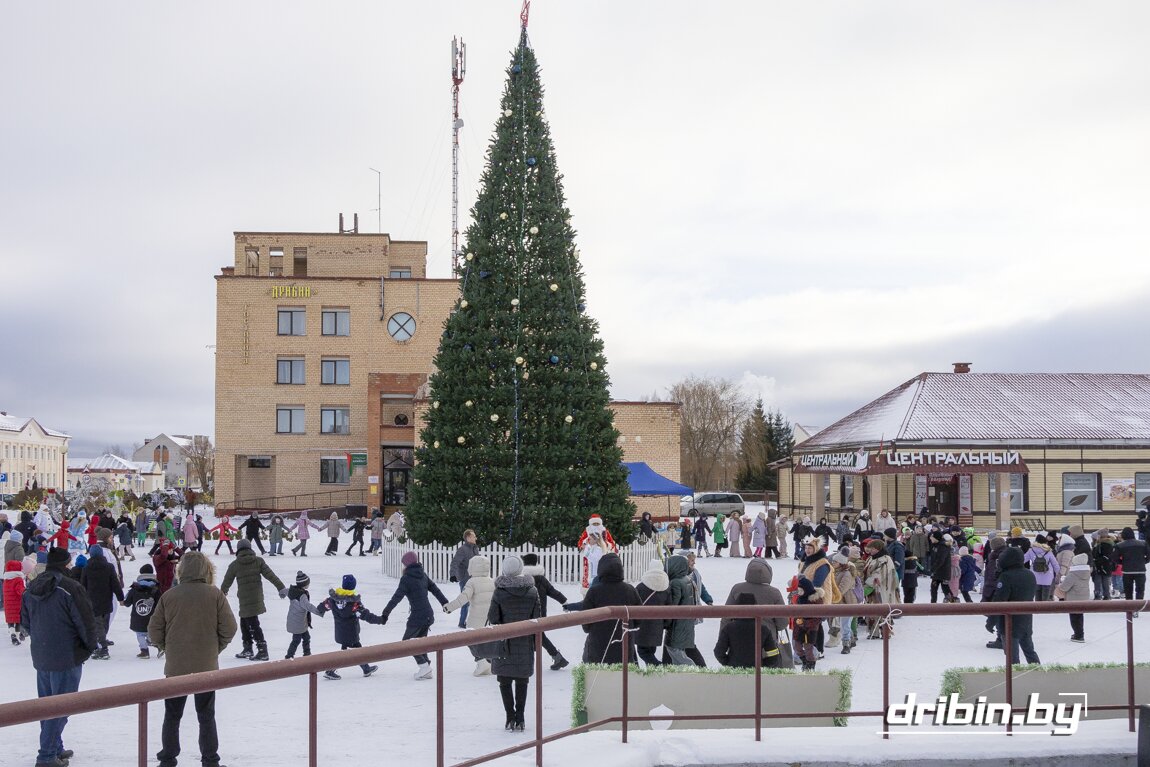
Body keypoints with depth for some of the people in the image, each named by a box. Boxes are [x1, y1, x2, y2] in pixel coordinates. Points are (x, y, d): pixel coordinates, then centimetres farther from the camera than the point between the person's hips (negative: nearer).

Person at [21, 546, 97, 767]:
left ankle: (55, 749, 28)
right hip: (67, 657, -8)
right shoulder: (70, 589, -20)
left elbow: (25, 621, 16)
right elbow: (86, 622, -17)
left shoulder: (31, 589, 6)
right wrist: (90, 646, 0)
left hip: (40, 657, 8)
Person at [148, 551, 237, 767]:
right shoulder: (215, 595, -8)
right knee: (206, 716, 10)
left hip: (175, 667, 1)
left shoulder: (169, 595, -5)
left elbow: (154, 629, -3)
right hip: (206, 666, -1)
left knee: (172, 716, 14)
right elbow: (229, 628, -8)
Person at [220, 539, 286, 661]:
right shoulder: (258, 561, 2)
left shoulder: (235, 564, -3)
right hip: (257, 597, 4)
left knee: (253, 624, -2)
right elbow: (270, 575, -4)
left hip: (245, 600, -4)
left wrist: (222, 593, 28)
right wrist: (281, 588, -3)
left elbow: (227, 581, 8)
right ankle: (247, 650, 23)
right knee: (244, 622, 19)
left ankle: (262, 650, -7)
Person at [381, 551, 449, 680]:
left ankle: (423, 665, -5)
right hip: (429, 615, 7)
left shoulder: (406, 578, -12)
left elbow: (397, 597, -16)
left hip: (417, 616, -7)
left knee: (407, 640, 6)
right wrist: (445, 603, 26)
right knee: (420, 640, 18)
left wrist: (386, 612, -14)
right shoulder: (423, 575, 9)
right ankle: (425, 669, 13)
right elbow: (435, 589, 16)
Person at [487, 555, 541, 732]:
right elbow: (536, 619, 0)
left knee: (505, 681, 9)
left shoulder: (499, 592, -11)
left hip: (504, 645, -2)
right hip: (525, 644, 2)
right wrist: (535, 642, 10)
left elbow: (493, 618, -8)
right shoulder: (532, 592, -4)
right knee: (522, 681, 11)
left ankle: (510, 717, 2)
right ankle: (519, 719, 8)